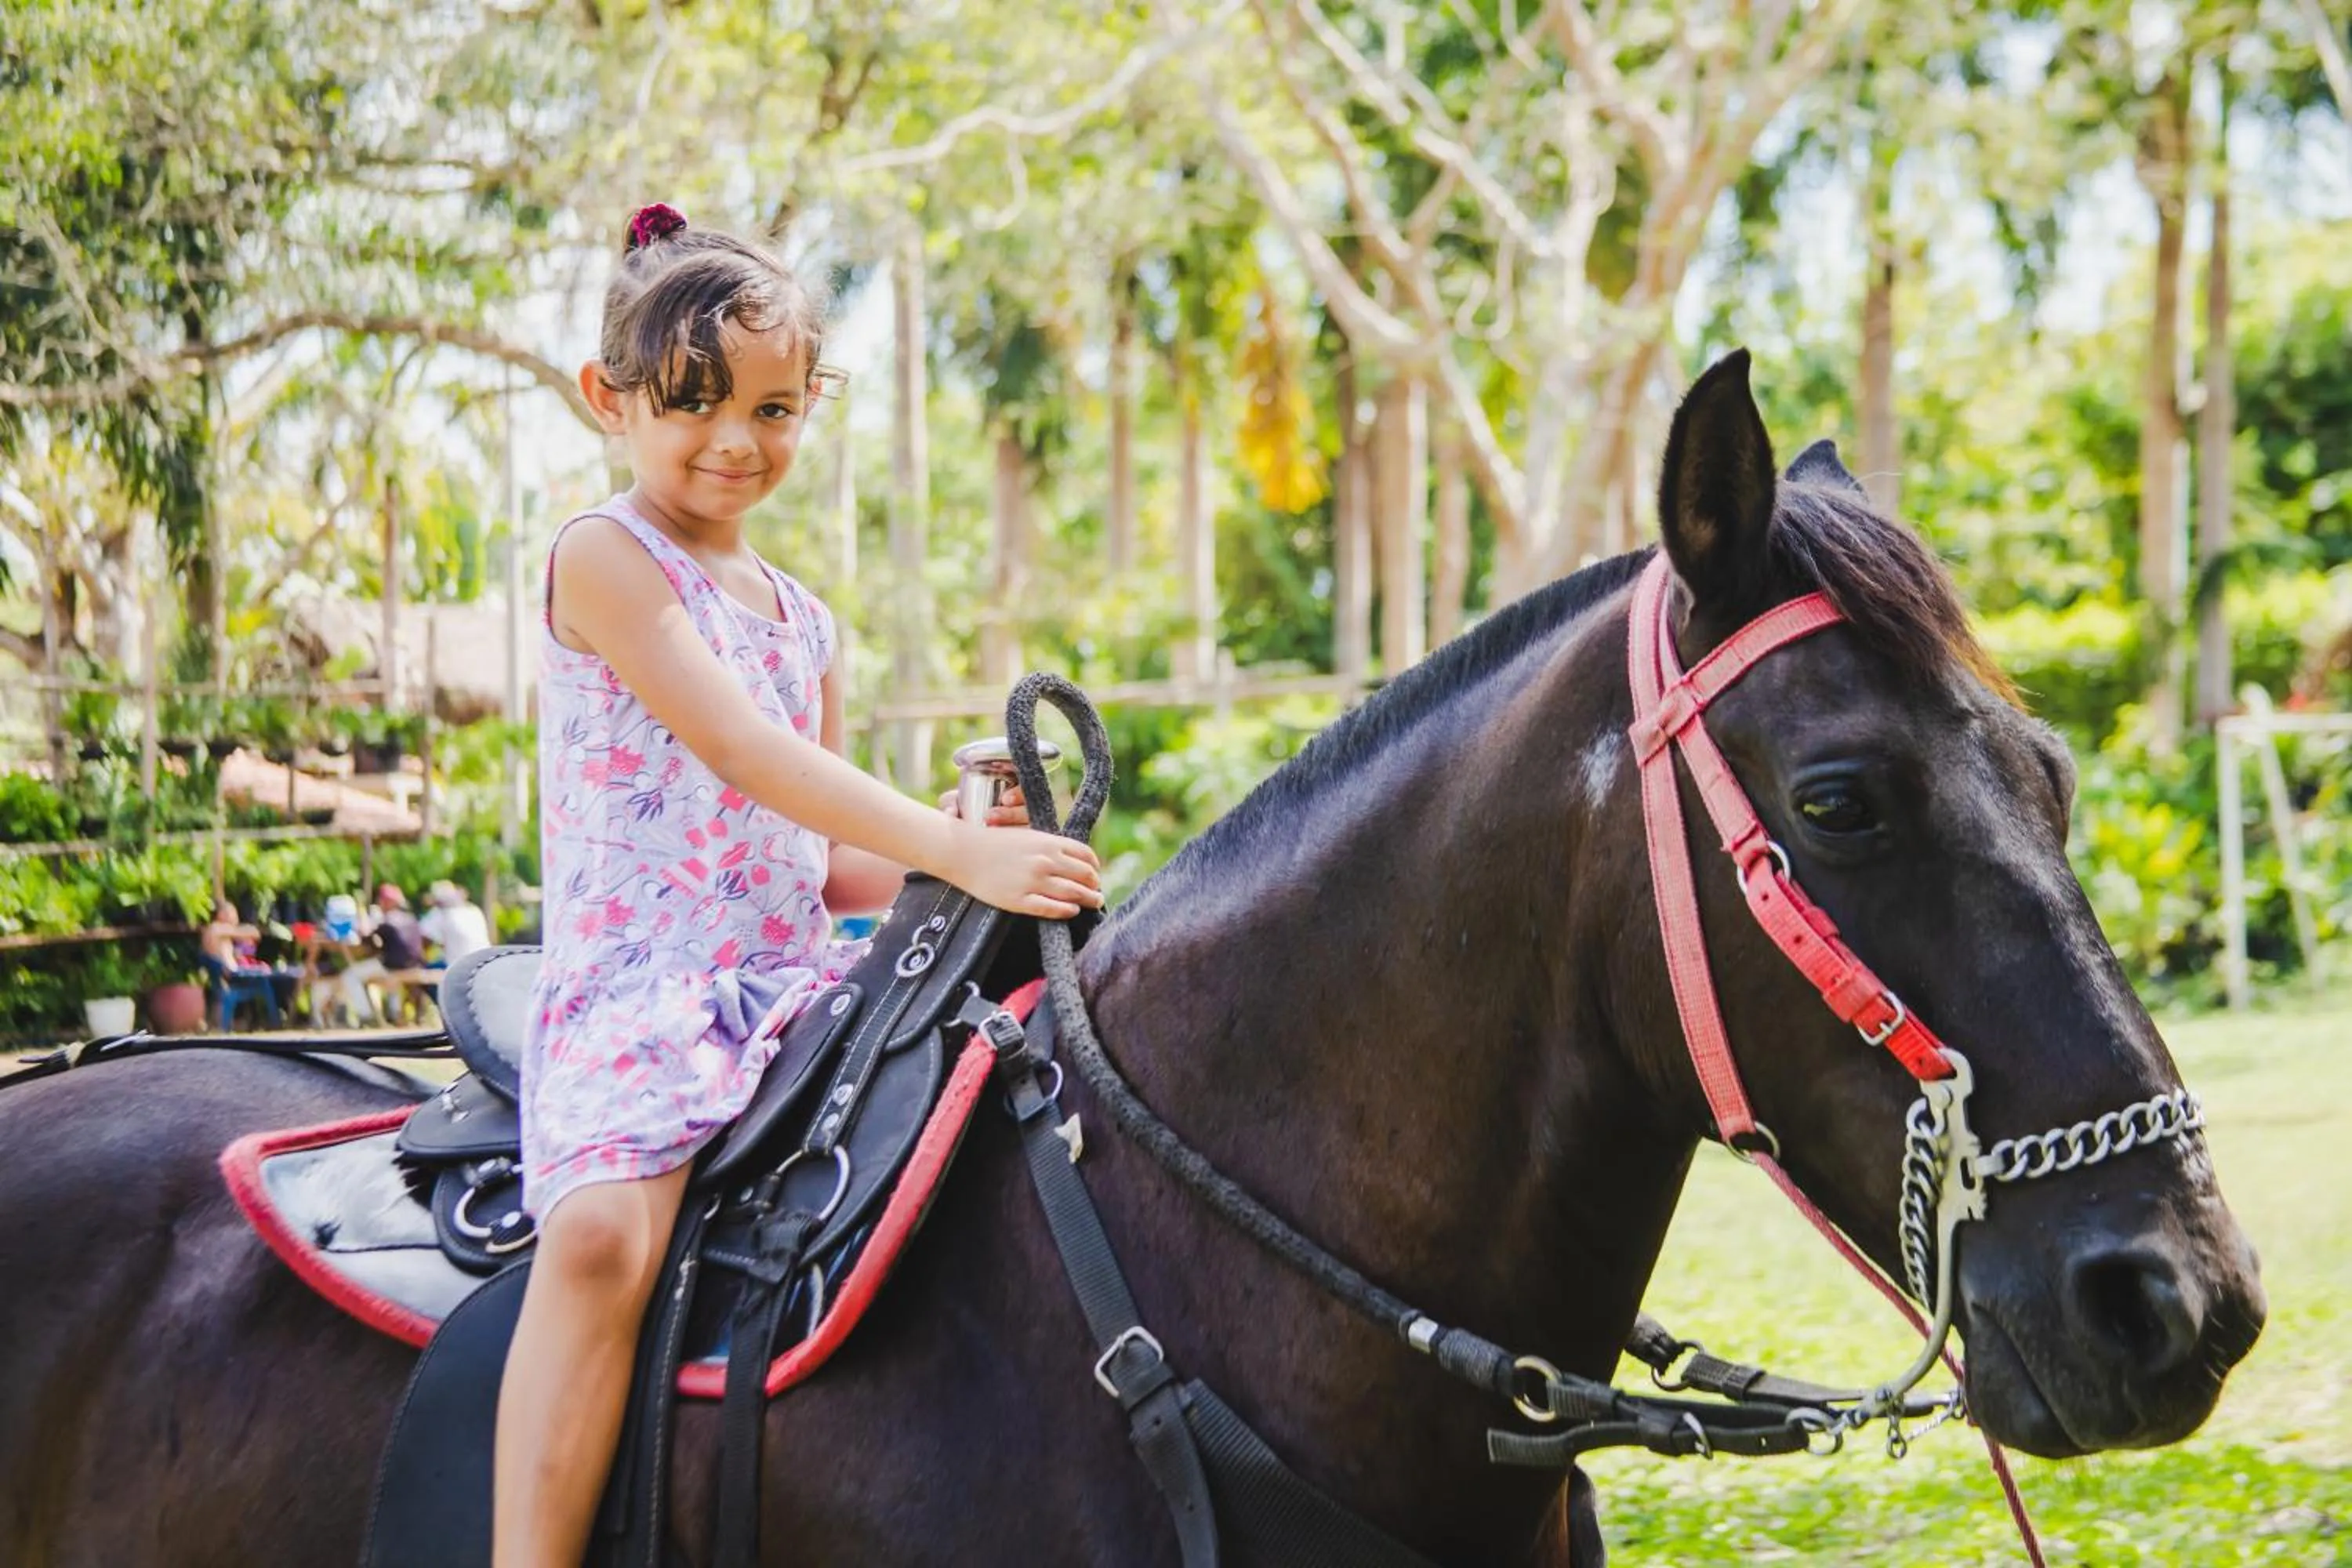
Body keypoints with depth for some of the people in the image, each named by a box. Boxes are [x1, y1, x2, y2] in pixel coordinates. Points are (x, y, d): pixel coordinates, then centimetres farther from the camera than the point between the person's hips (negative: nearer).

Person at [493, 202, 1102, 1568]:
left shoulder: (804, 620, 20)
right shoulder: (604, 559, -3)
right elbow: (744, 753, -15)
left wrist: (958, 850, -1)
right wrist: (958, 851, -22)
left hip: (799, 979, 7)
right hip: (636, 987, -7)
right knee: (602, 1235, -32)